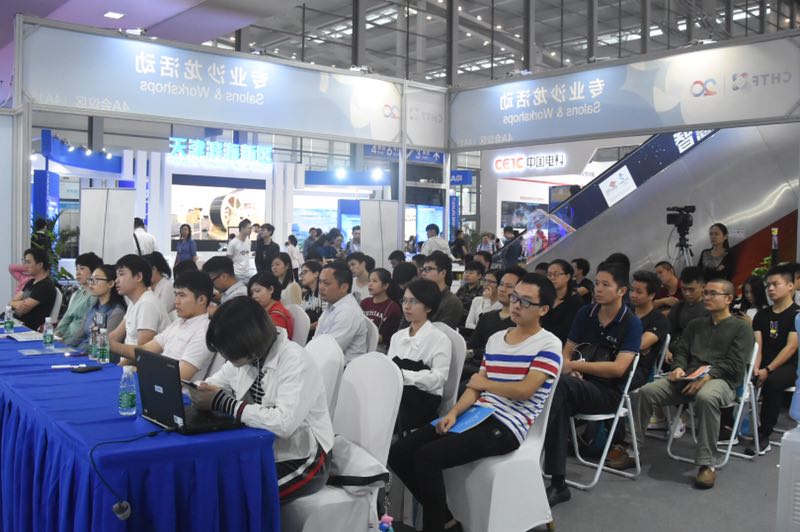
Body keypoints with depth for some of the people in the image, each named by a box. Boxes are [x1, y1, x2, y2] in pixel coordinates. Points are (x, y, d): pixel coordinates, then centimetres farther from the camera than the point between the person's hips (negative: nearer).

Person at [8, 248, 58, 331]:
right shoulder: (31, 282, 17)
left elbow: (22, 309, -17)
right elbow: (12, 301, 10)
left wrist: (13, 303, -1)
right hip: (15, 322, 9)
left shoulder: (46, 286, -13)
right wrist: (17, 304, -10)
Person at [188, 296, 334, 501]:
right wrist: (203, 393, -13)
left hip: (301, 461, -7)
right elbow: (213, 385, 12)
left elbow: (284, 423, -33)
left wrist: (222, 403, -28)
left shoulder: (295, 361, -23)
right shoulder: (246, 355, -1)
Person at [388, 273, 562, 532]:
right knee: (398, 453, -5)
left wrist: (484, 383, -1)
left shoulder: (548, 345, -4)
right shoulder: (495, 339, 17)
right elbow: (475, 387, 12)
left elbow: (524, 390, -16)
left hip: (507, 426, -7)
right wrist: (454, 412, -7)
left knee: (426, 456, -26)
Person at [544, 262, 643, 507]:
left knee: (559, 384, -34)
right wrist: (569, 369, -12)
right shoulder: (585, 313, 9)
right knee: (561, 402, -32)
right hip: (578, 387, 4)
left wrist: (577, 366, -15)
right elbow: (566, 352, 11)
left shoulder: (631, 323, -5)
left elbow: (618, 368, -15)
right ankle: (557, 483, -28)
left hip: (608, 392, -4)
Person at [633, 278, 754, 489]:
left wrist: (707, 377, -18)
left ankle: (707, 464, -33)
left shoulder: (741, 328, 8)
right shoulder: (695, 324, 26)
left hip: (720, 380, -5)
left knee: (706, 397, -42)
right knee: (645, 392, -19)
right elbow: (681, 351, 20)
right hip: (688, 377, 5)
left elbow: (734, 364, -4)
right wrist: (679, 368, -4)